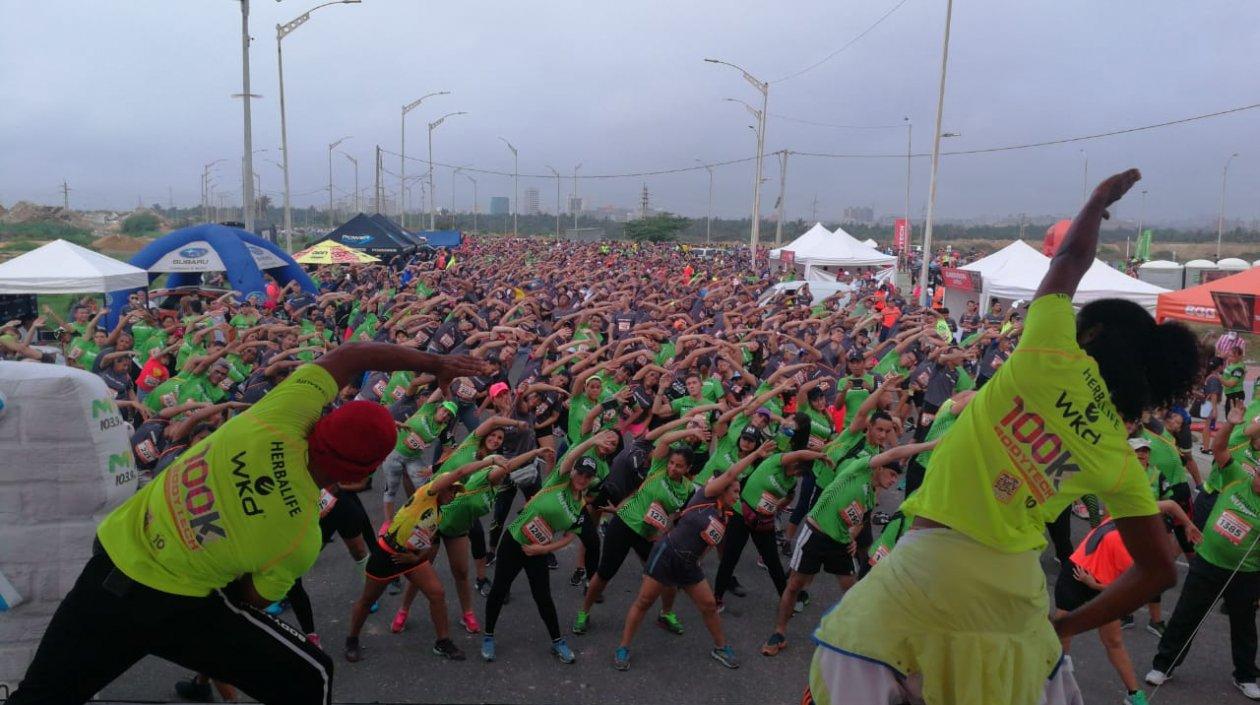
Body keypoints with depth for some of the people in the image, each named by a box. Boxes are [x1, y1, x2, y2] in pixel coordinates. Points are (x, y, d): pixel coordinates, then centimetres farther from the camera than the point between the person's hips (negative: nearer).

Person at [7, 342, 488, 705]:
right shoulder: (303, 538, -21)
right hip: (172, 606, -5)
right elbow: (250, 601, -4)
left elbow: (349, 356, -9)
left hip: (110, 559, 5)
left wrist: (434, 363, 0)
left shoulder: (278, 421, -19)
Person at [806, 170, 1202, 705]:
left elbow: (1071, 258, 11)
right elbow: (1158, 571, 12)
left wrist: (1102, 197, 28)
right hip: (1015, 587, 5)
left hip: (932, 562, -4)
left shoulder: (1055, 363, -5)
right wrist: (1066, 626, 17)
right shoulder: (1122, 462, 6)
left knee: (846, 657, 14)